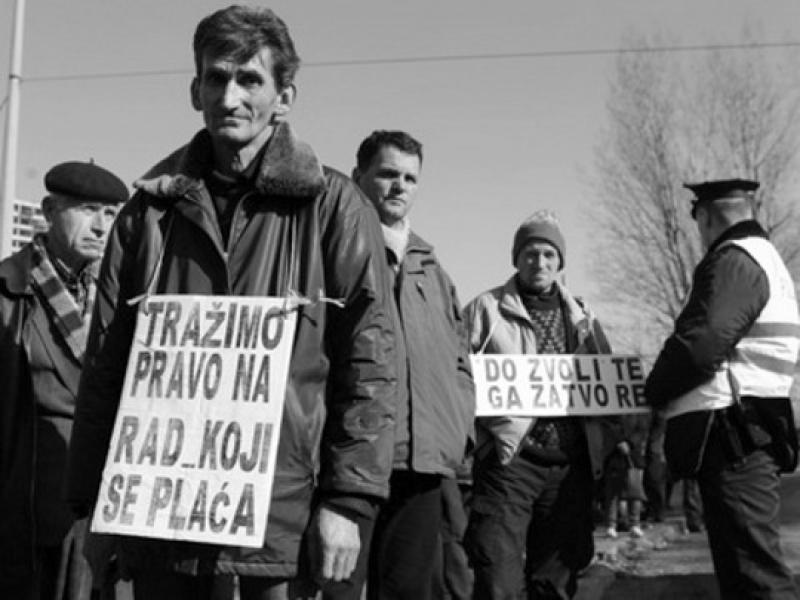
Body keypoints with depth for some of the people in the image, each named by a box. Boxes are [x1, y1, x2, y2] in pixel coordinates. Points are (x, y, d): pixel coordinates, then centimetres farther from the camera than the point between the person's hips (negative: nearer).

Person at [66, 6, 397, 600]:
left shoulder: (333, 207, 0)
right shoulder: (150, 210, 8)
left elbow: (369, 364, -4)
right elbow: (105, 365, 9)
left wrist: (346, 502, -9)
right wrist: (92, 505, 6)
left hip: (286, 523, -2)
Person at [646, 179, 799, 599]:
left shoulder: (733, 260, -10)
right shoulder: (765, 259, 23)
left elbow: (701, 343, -22)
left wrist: (654, 391, -4)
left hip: (731, 434, -11)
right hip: (743, 433, 11)